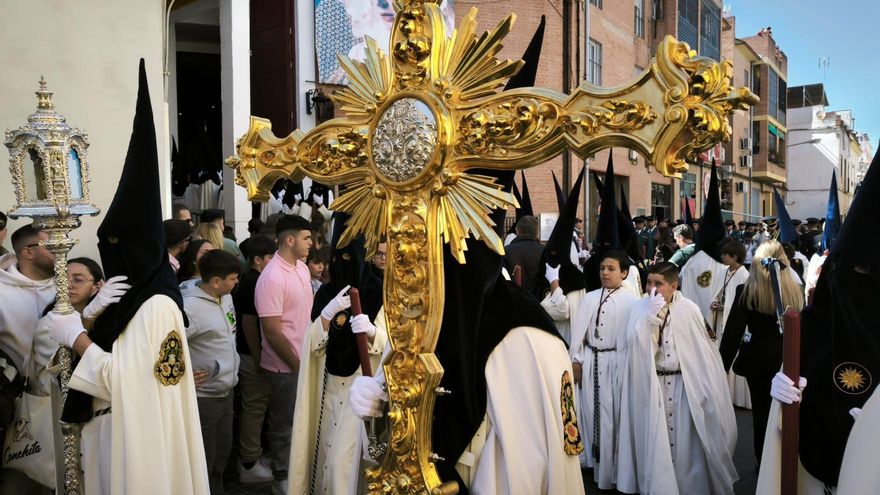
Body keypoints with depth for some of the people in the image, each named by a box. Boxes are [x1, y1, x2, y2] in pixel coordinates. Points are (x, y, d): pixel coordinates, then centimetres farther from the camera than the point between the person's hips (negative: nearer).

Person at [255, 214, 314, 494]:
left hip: (306, 359, 7)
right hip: (285, 366, -7)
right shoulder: (272, 278, -22)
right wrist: (297, 366, -15)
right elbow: (273, 332, -22)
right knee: (285, 424, 11)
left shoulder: (302, 268, 4)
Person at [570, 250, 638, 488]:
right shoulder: (590, 298, 4)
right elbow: (578, 330, 4)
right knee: (591, 410, 11)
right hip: (590, 360, 4)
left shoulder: (630, 301, -8)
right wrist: (576, 360, 0)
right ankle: (593, 459, 27)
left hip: (616, 361, -3)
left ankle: (611, 468, 17)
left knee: (613, 413, 4)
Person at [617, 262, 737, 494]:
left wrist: (705, 389, 1)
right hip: (651, 386, 1)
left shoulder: (689, 310, -6)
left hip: (683, 385, 0)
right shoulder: (641, 309, -3)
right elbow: (636, 345, -15)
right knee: (655, 441, 7)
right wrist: (653, 315, -23)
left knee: (684, 440, 7)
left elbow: (702, 352, 0)